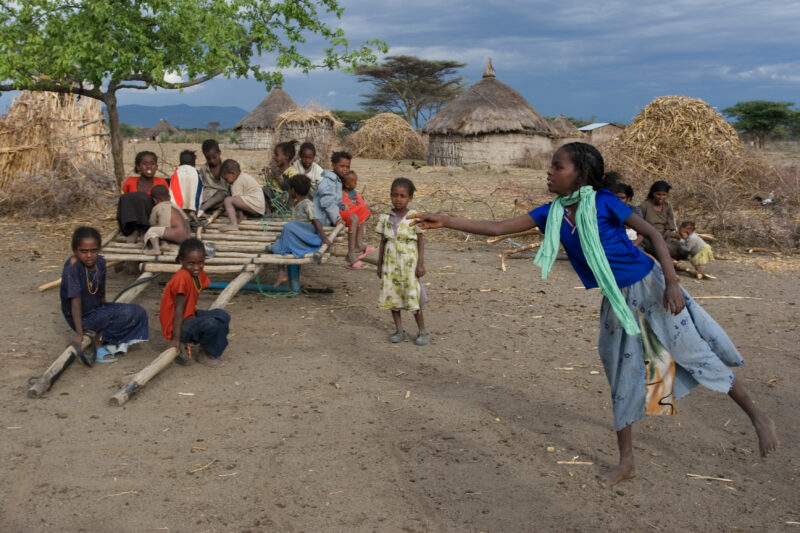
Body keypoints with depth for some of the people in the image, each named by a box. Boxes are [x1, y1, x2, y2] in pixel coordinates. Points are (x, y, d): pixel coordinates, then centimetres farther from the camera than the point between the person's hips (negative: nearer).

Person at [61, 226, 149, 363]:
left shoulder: (100, 262, -4)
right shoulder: (72, 266, -25)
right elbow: (75, 300, -26)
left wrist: (106, 317, 17)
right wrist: (79, 334, -26)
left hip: (97, 310, 7)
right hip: (83, 318, -7)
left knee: (139, 313, -4)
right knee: (128, 314, -22)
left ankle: (112, 345, -4)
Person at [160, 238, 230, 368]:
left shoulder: (200, 275, 0)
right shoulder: (182, 278, -25)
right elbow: (179, 309, -25)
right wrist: (175, 339, -23)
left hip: (190, 317, 9)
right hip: (178, 325, -9)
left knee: (223, 317, 2)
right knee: (211, 324, -28)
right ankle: (205, 354, -2)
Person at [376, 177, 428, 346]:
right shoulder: (385, 218, 3)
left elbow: (420, 243, -2)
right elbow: (383, 242, 10)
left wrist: (420, 264, -7)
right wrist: (379, 264, 9)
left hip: (409, 264, -3)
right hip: (390, 264, 3)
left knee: (413, 297, -4)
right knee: (392, 296, 6)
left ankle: (422, 332, 8)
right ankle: (399, 330, 18)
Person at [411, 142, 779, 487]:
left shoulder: (603, 202, -17)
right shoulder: (552, 214, -4)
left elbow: (653, 233, -12)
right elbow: (497, 229, -5)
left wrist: (672, 282, -19)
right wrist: (445, 222, -11)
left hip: (648, 287, -5)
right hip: (616, 303, 5)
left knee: (695, 355, 3)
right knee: (621, 378, 11)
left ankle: (758, 417, 25)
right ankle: (626, 463, 23)